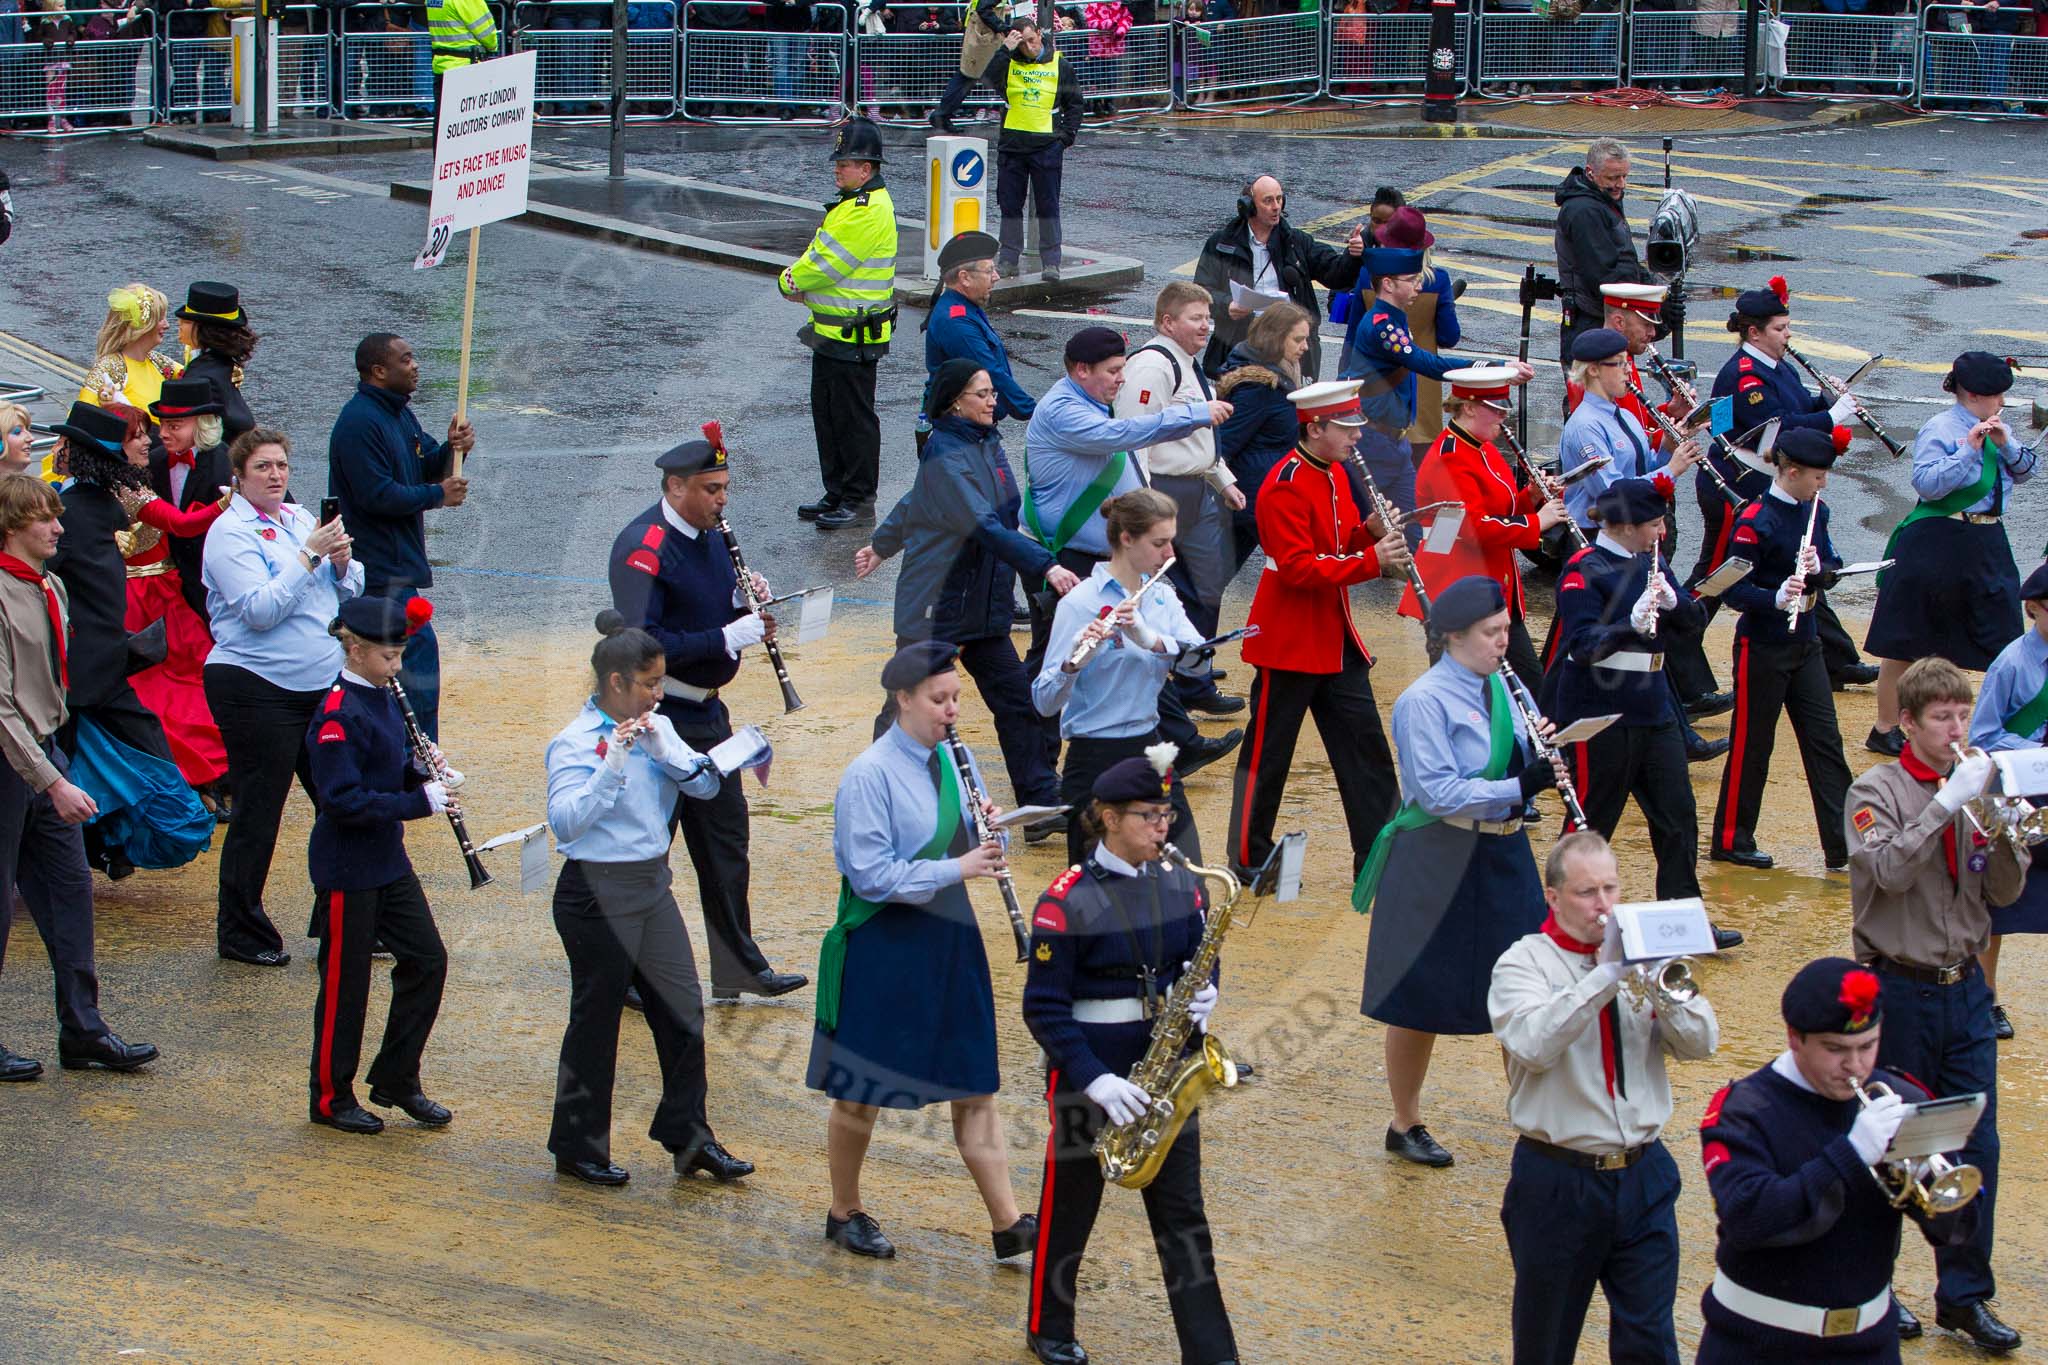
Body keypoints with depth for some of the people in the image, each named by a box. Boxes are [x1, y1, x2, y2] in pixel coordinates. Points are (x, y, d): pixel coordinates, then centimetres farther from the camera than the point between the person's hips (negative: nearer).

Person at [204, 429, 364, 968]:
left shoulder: (301, 518, 12)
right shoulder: (230, 532, -10)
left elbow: (352, 591, 12)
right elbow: (259, 610, -22)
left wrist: (341, 561, -9)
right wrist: (309, 555, -21)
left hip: (321, 685, 7)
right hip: (256, 690, -7)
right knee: (257, 813, 1)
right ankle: (241, 933, 13)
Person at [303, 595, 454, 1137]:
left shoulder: (383, 699, 7)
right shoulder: (337, 716, -20)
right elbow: (343, 801, -26)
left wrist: (418, 770, -3)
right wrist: (420, 801, -26)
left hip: (387, 859, 9)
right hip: (346, 868, -9)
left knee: (427, 960, 8)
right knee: (346, 982, 2)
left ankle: (396, 1080, 20)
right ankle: (331, 1097, 16)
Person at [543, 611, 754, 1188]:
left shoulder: (656, 728, 5)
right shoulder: (575, 743, -15)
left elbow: (706, 784, -2)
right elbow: (565, 821, -26)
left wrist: (663, 750, -16)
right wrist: (613, 766, -33)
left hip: (652, 885, 7)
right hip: (597, 894, -7)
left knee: (684, 1012, 8)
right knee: (596, 1021, 5)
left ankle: (689, 1136, 20)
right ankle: (578, 1147, 19)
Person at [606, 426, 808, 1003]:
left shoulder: (711, 535, 7)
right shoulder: (644, 548, -20)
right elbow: (644, 644, -28)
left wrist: (748, 604, -3)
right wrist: (727, 637, -28)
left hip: (705, 713, 9)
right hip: (658, 718, -9)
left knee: (726, 841, 16)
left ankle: (740, 969, 26)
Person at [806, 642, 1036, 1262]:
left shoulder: (951, 758, 5)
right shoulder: (870, 775, -17)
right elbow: (871, 876, -22)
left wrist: (985, 832, -6)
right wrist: (956, 869, -24)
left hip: (948, 937, 7)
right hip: (883, 948, -7)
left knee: (975, 1084, 5)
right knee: (862, 1089, 7)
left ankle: (1008, 1224, 7)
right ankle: (845, 1214, 24)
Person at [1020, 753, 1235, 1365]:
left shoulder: (1182, 886, 2)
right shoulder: (1066, 902, -15)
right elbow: (1044, 1008, -14)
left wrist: (1201, 996, -9)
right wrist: (1094, 1080, -22)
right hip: (1089, 1074, -4)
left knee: (1182, 1212, 5)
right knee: (1071, 1205, 12)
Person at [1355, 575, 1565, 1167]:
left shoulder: (1500, 686, 5)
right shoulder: (1423, 702, -17)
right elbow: (1440, 792, -24)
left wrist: (1543, 756, -8)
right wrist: (1521, 786, -29)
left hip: (1503, 856, 7)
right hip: (1439, 866, -7)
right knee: (1421, 1001, 5)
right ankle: (1406, 1126, 19)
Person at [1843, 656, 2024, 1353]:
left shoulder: (1974, 787, 8)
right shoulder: (1878, 791, -7)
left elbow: (2005, 892, 4)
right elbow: (1888, 869, -24)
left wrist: (2004, 831, -14)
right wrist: (1947, 803, -27)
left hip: (1964, 988, 5)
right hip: (1900, 991, -5)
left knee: (1978, 1146, 6)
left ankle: (1963, 1295, 17)